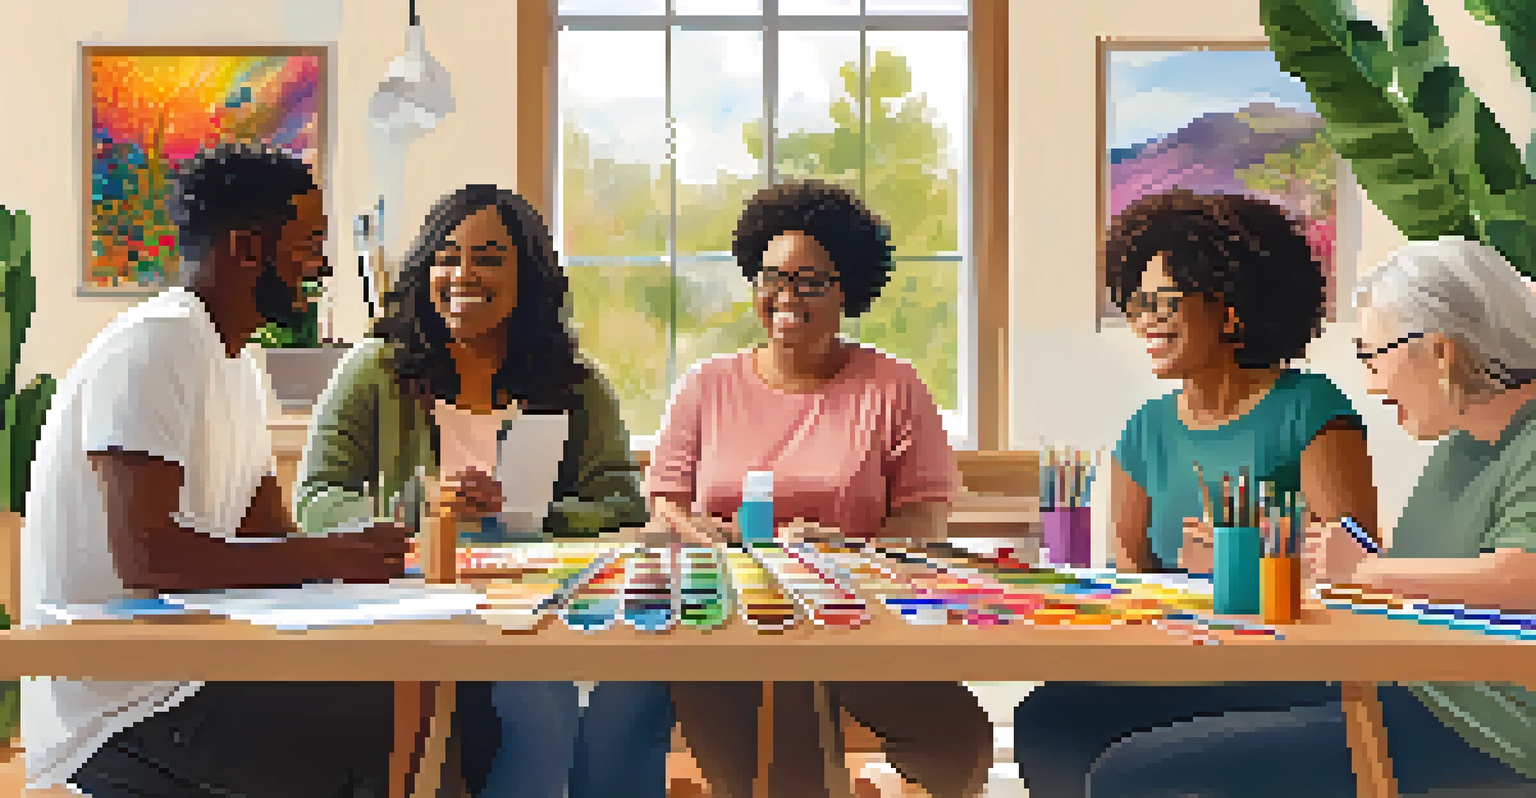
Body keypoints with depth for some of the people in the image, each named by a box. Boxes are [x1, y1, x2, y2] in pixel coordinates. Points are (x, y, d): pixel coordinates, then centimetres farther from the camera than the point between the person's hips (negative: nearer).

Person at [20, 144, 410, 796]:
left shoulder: (237, 369, 16)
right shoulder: (154, 345, -15)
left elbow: (270, 540, 14)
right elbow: (144, 553, -25)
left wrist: (376, 550, -4)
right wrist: (336, 557, -21)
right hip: (121, 712, -9)